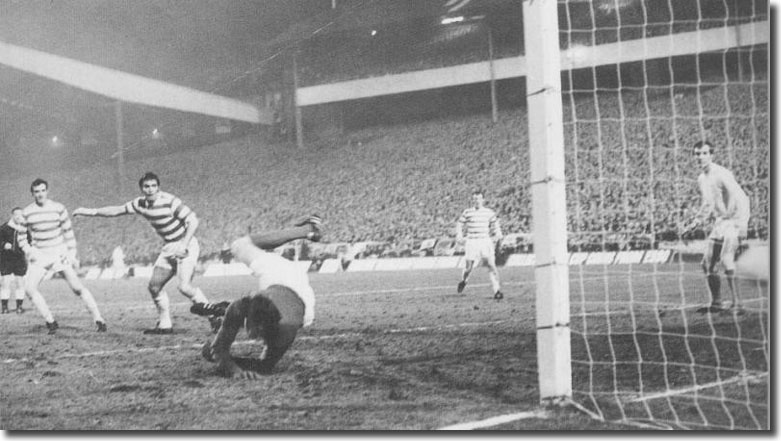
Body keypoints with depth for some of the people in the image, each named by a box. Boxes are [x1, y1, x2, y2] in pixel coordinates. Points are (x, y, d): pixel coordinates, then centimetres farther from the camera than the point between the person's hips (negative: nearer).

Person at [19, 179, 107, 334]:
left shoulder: (58, 208, -5)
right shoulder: (26, 212, -2)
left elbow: (68, 232, 3)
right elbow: (21, 236, 8)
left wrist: (72, 254, -2)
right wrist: (30, 252, -9)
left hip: (59, 253, -2)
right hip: (39, 255, 2)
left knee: (77, 286, -10)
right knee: (29, 288, -17)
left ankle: (99, 320, -1)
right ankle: (51, 322, -5)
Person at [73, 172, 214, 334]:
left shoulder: (170, 201, -20)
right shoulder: (141, 203, 1)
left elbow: (193, 221, -19)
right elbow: (118, 210, 11)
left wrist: (184, 245, -26)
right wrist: (91, 211, 8)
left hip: (186, 245, -8)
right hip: (170, 248, 8)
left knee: (185, 287, -23)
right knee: (154, 286, 6)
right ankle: (165, 325, 17)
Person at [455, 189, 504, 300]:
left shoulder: (489, 212, 5)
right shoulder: (467, 212, 1)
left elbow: (495, 225, 18)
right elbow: (460, 224, 11)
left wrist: (498, 235, 5)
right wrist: (459, 234, -3)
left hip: (486, 241, 1)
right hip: (471, 242, -1)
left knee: (491, 265, -12)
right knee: (469, 267, 2)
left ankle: (497, 291, -11)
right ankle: (464, 280, 37)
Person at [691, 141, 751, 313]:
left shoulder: (721, 174, -15)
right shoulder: (701, 178, 11)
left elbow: (741, 199, -22)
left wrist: (741, 224, -29)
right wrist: (699, 218, 13)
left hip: (733, 221, -9)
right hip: (719, 222, 9)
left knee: (726, 260, -23)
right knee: (708, 264, 8)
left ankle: (737, 302, -21)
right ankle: (716, 304, 19)